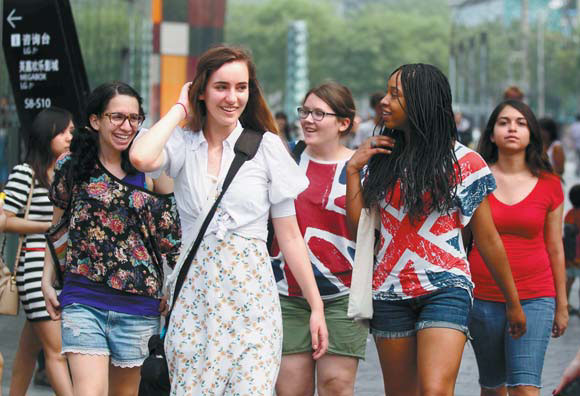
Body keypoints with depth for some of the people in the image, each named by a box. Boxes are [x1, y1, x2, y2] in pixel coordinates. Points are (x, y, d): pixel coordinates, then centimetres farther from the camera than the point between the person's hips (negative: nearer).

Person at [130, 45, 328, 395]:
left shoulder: (267, 146, 3)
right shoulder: (183, 144, 5)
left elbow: (289, 235, 6)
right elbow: (141, 158, -20)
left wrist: (317, 307, 4)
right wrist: (180, 109, -4)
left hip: (251, 292, -1)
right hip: (195, 294, 1)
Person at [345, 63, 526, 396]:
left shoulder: (463, 162, -2)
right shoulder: (382, 159, 9)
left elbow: (488, 240, 3)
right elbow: (358, 227, 5)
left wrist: (514, 303, 8)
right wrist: (353, 169, 0)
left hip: (445, 288, -4)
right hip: (390, 292, 5)